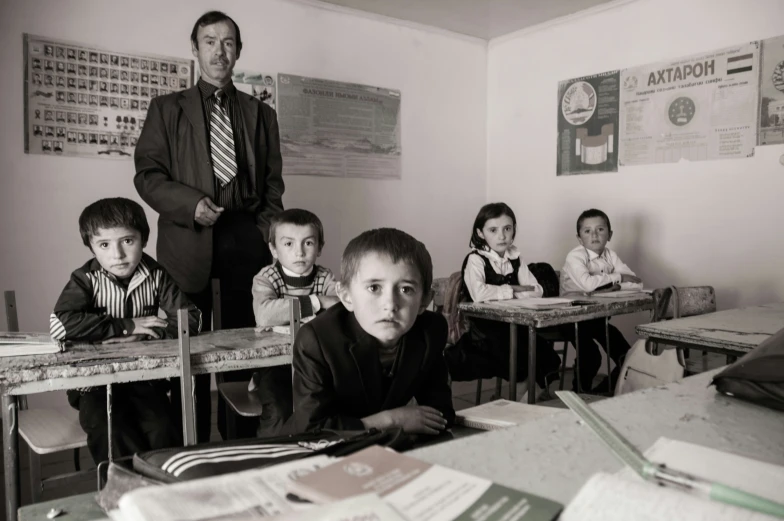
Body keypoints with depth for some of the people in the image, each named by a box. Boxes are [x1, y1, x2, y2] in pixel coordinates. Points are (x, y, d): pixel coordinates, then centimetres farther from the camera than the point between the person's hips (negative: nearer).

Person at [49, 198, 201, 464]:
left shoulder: (155, 276, -3)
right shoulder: (86, 280, -10)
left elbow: (191, 319, -11)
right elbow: (60, 325, -27)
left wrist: (137, 337, -22)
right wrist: (127, 326, -23)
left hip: (145, 378, 2)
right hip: (96, 383, -1)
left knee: (162, 430, -18)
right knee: (109, 432, -24)